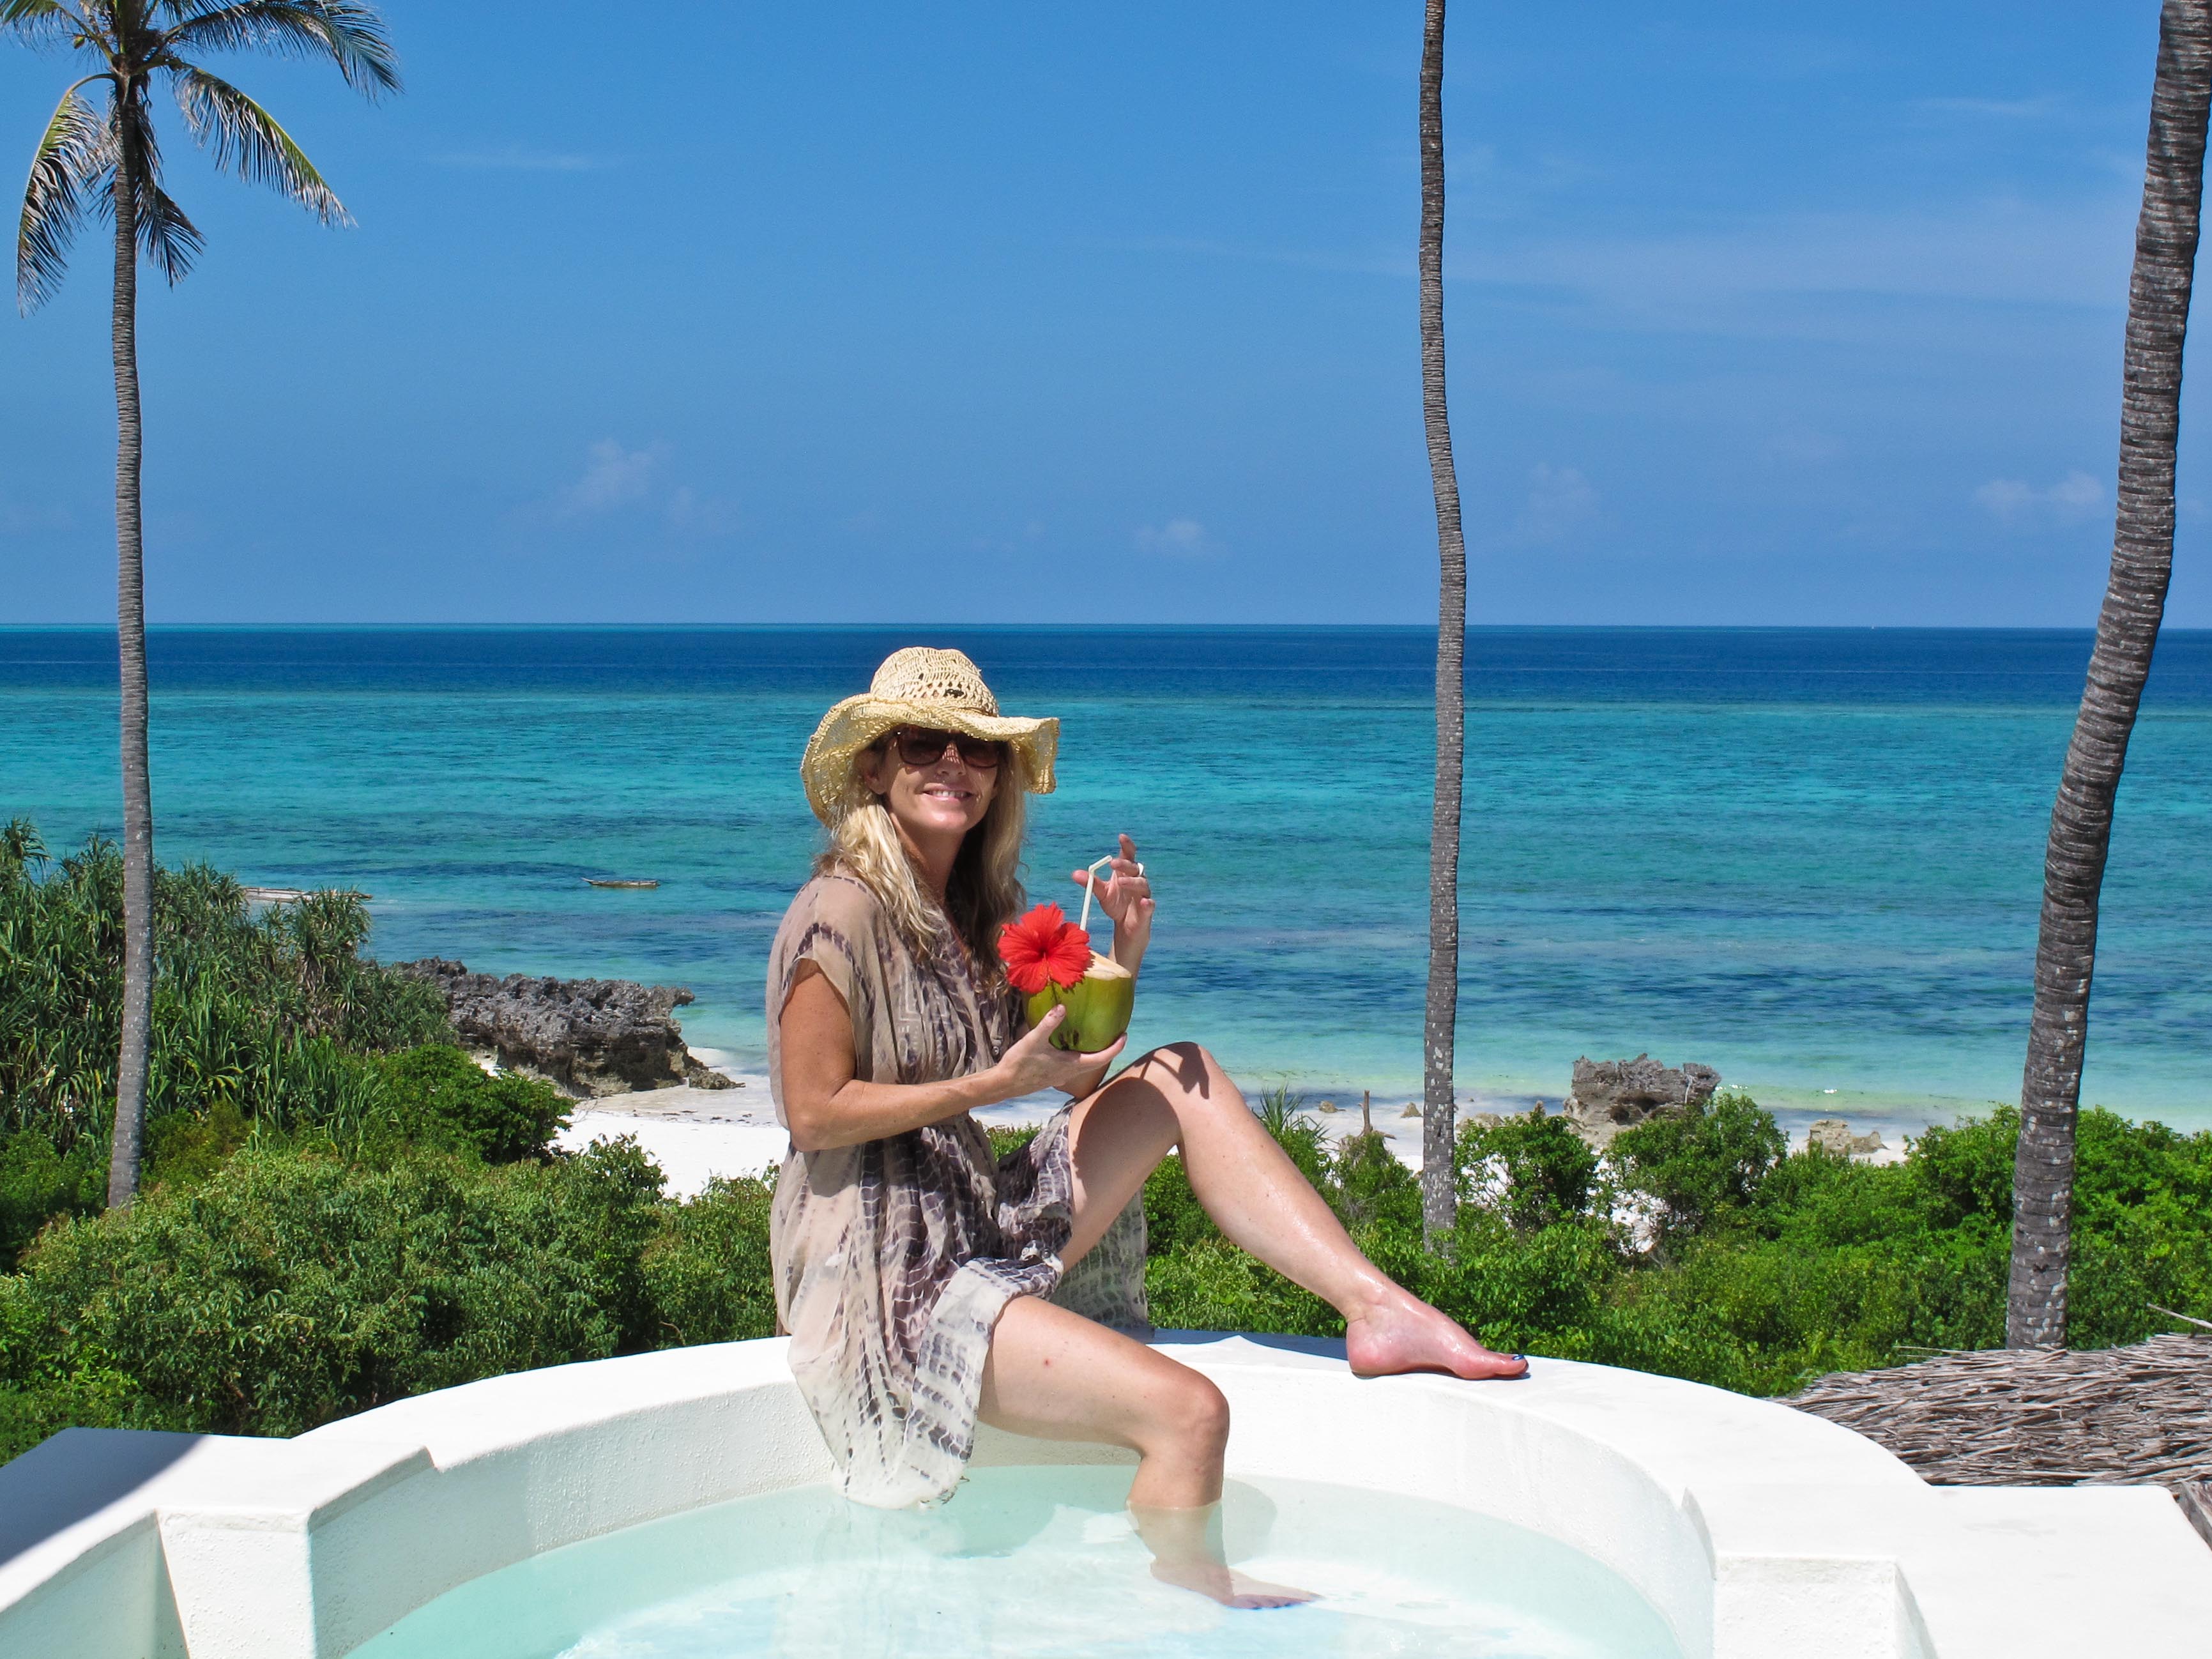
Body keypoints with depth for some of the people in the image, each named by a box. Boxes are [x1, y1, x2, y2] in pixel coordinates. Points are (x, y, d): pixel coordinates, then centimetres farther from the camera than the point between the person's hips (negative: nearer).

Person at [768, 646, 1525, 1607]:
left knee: (1179, 1078, -1)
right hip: (890, 1278, -8)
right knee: (1187, 1412, -22)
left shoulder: (981, 912, 11)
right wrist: (992, 1085, -19)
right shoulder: (842, 915, -13)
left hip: (990, 1231, 8)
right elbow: (814, 1113, -16)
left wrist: (1122, 956, -3)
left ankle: (1379, 1309, -6)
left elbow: (1073, 1071, 13)